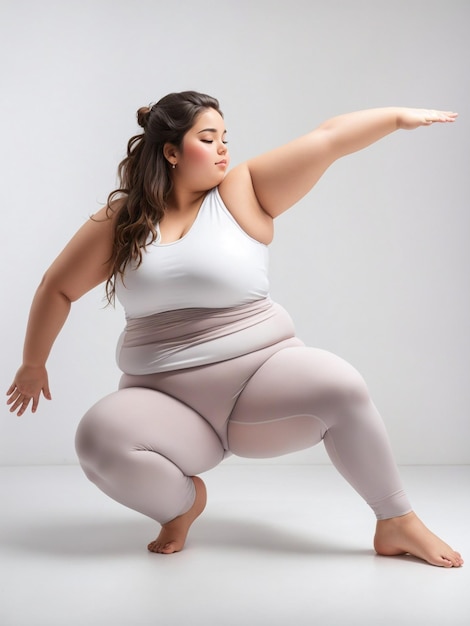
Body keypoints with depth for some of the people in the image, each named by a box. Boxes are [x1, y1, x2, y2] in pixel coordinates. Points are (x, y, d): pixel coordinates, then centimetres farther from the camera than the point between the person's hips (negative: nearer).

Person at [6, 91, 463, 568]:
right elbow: (57, 288, 14)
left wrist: (399, 116, -7)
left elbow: (327, 139, -2)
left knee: (340, 386, -28)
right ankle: (183, 500, 3)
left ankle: (396, 525, -7)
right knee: (98, 438, -28)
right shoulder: (119, 222, 4)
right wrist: (33, 364, 20)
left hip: (258, 374, 0)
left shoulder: (242, 192, 2)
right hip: (166, 399, 1)